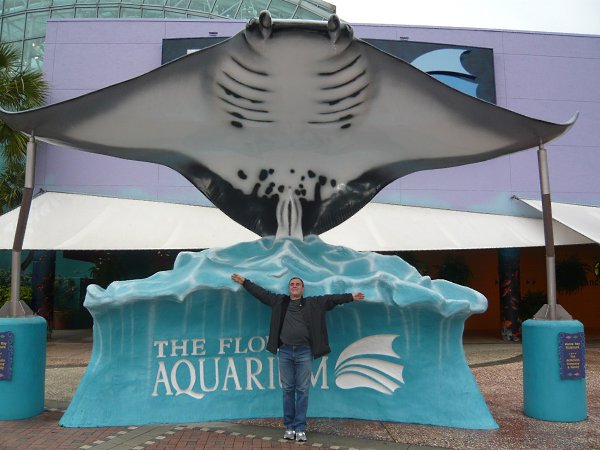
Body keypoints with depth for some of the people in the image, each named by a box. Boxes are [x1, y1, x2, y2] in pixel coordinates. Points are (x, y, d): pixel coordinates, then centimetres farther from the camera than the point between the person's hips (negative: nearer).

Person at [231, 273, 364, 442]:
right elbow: (261, 292, 14)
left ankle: (300, 428, 9)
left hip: (304, 352, -1)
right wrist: (244, 282, 14)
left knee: (302, 390, 2)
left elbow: (332, 299, 3)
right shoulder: (279, 301, 11)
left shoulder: (313, 303, 7)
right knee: (288, 390, 7)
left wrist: (351, 297, -4)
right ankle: (289, 427, 15)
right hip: (285, 351, 1)